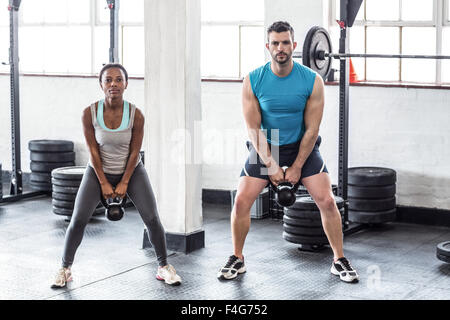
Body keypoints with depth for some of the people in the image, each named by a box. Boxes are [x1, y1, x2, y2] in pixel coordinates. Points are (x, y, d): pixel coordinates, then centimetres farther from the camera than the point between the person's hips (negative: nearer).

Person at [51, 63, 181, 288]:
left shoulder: (135, 115, -20)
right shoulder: (90, 113, -20)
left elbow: (134, 151, -11)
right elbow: (93, 150, -13)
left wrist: (124, 183, -10)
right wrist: (104, 183, -11)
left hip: (131, 170, 0)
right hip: (99, 171, 0)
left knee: (152, 218, -7)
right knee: (78, 220, -7)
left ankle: (164, 266, 11)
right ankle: (65, 268, 11)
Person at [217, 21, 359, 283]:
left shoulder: (312, 81, -16)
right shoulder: (253, 81, -15)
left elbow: (311, 129, -11)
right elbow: (254, 129, -11)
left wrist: (296, 167, -12)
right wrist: (272, 166, -14)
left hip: (302, 146, 0)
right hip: (265, 147, 1)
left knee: (327, 201, -11)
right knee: (241, 202, -10)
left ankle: (340, 261, 5)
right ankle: (237, 260, 11)